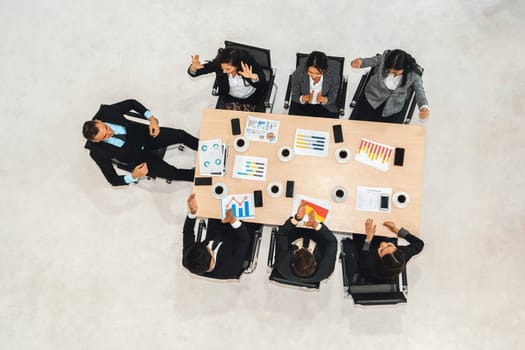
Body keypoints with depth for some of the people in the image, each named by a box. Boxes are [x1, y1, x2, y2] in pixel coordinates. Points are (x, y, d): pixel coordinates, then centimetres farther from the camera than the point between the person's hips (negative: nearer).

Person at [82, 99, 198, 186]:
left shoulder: (106, 112, -23)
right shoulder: (98, 152, -26)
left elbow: (132, 103, -4)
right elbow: (113, 180, -14)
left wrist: (152, 118, -16)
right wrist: (134, 176, -32)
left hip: (146, 134, 3)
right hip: (138, 156, -3)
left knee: (182, 135, -9)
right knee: (172, 173, -16)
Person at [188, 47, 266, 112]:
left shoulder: (248, 63, -31)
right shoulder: (218, 63, -26)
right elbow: (193, 73, -20)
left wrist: (253, 77, -58)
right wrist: (194, 67, -45)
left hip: (251, 98, -1)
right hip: (231, 98, 2)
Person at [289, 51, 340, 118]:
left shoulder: (334, 78, -23)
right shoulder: (298, 74, -24)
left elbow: (332, 98, -7)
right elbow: (294, 96, -9)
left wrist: (325, 100, -32)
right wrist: (303, 99, -34)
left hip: (324, 107, 0)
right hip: (302, 105, 0)